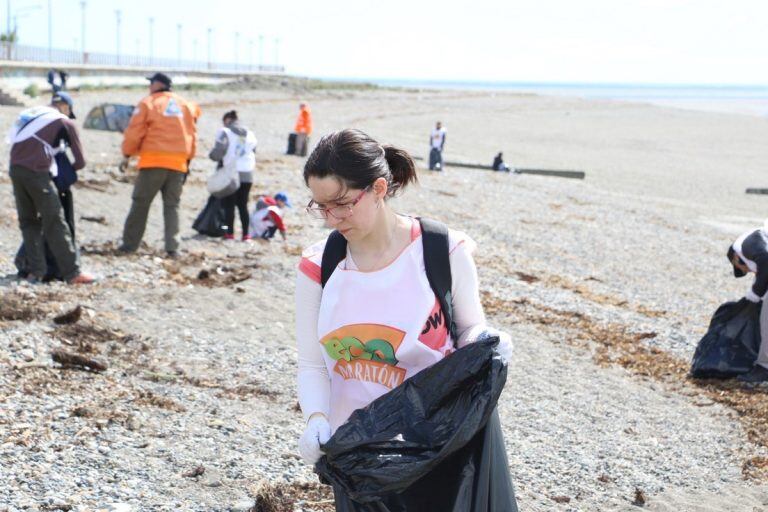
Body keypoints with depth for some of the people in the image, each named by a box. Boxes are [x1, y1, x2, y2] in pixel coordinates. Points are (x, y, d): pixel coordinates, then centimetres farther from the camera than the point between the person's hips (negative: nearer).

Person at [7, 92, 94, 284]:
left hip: (15, 169, 5)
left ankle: (35, 270, 10)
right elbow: (80, 161, 8)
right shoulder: (65, 122, 8)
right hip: (37, 172, -5)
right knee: (55, 223, -2)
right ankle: (72, 273, 0)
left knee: (28, 221, 14)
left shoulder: (29, 114, 24)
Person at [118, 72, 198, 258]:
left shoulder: (148, 103, 0)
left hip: (153, 161, -4)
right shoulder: (185, 105, 13)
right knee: (172, 205, 8)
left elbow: (134, 132, -3)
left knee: (140, 203, 5)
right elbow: (192, 134, 15)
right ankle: (172, 247, -2)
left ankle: (130, 244, 7)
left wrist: (127, 153, 11)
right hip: (178, 163, 4)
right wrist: (188, 158, 22)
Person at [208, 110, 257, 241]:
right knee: (243, 205, 10)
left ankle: (230, 233, 0)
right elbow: (253, 152, 14)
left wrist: (212, 155, 5)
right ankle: (246, 234, 7)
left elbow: (218, 152, -15)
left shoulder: (225, 132, -6)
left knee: (229, 205, 2)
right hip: (247, 174, 5)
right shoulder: (250, 134, 12)